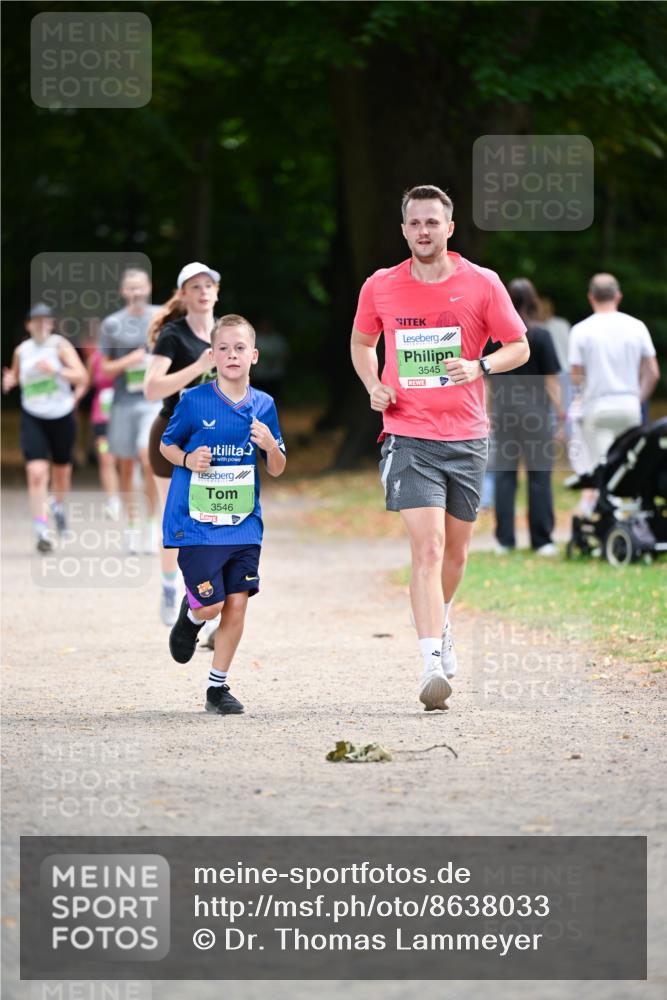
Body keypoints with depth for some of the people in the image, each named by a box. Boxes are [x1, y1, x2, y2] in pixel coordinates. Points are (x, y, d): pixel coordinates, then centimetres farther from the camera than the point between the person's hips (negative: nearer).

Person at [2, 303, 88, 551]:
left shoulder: (60, 345, -8)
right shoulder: (21, 351, 1)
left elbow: (82, 377, -16)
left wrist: (55, 370, -30)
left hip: (62, 417, 0)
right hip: (33, 418, 0)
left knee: (61, 471, 17)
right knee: (36, 472, -16)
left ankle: (58, 506, 49)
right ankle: (41, 529, -15)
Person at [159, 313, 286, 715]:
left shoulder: (263, 406, 3)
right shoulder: (194, 402, -6)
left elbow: (277, 470, 9)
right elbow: (166, 445, 7)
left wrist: (270, 446, -12)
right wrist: (187, 460, -14)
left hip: (244, 523, 3)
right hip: (197, 522, -3)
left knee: (237, 604, -1)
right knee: (210, 604, -8)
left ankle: (218, 686, 12)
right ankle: (190, 617, 29)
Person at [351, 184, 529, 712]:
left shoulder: (482, 283, -1)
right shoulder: (380, 287, 2)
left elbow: (519, 347, 6)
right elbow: (362, 343, 20)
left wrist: (480, 367, -13)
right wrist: (373, 385, 1)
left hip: (466, 436, 2)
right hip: (409, 435, -2)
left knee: (456, 550, 14)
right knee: (427, 547, -16)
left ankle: (440, 624, 44)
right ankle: (432, 663, -22)